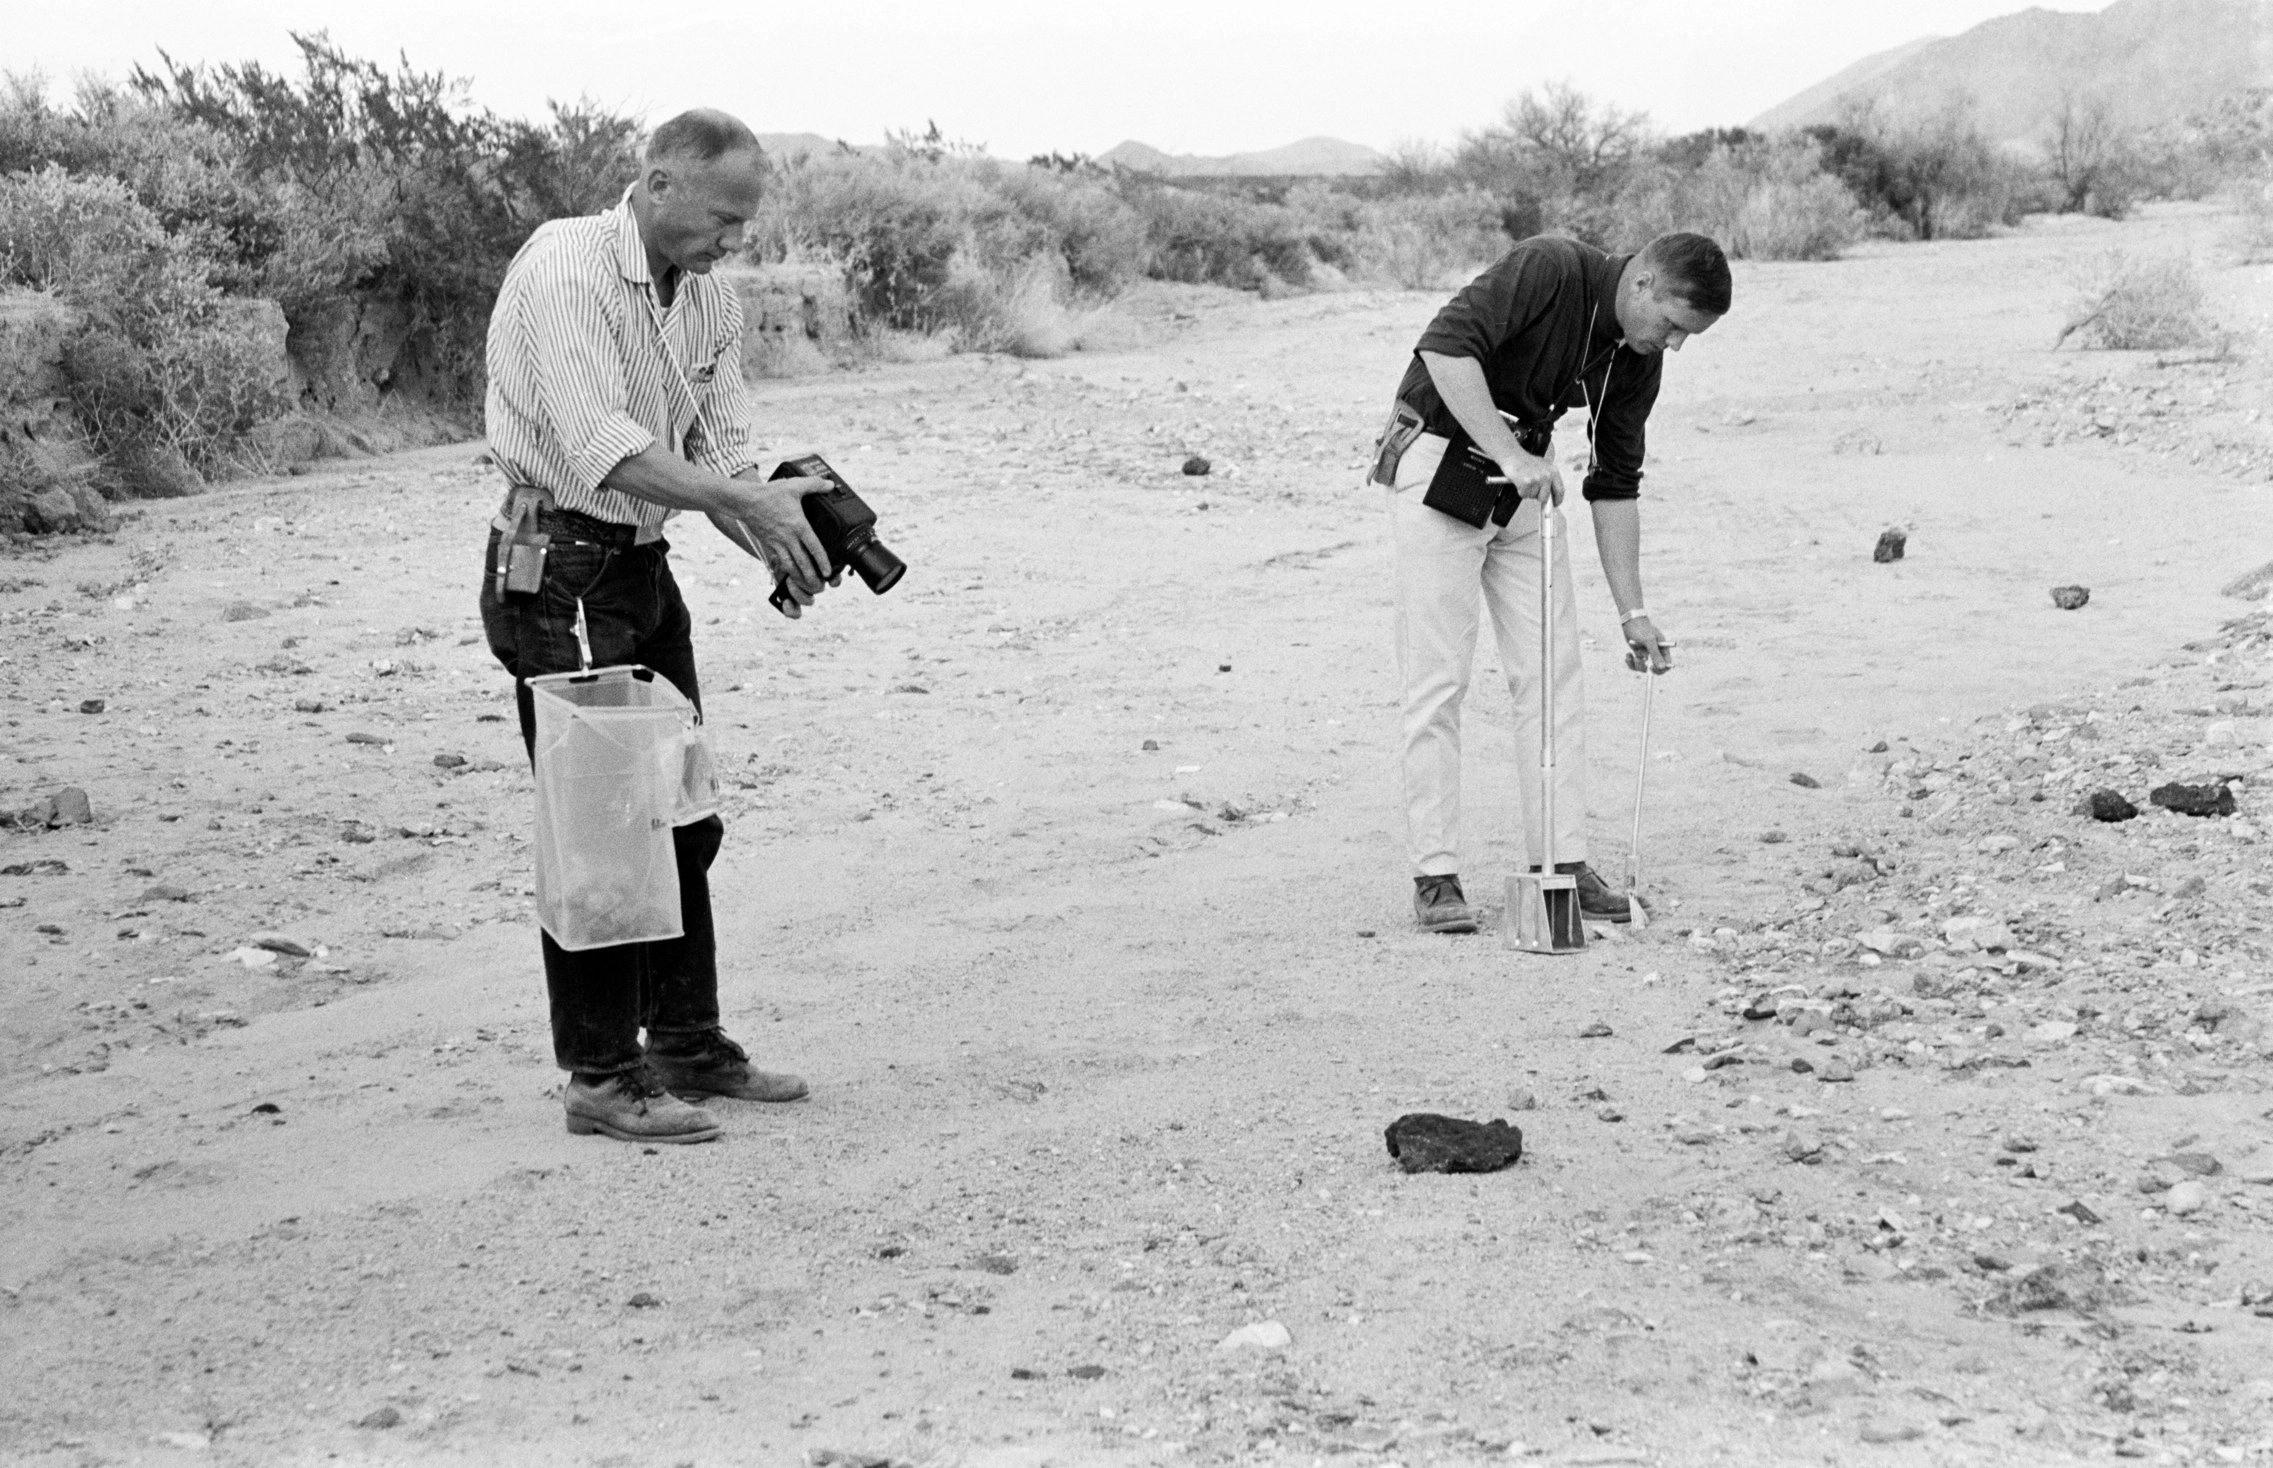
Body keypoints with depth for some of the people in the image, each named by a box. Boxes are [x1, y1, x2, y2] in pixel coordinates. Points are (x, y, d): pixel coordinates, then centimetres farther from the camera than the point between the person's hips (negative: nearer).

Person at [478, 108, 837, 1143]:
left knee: (681, 817, 13)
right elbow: (598, 443, -28)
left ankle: (688, 1045, 26)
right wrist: (748, 501, -31)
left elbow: (720, 450, 8)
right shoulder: (562, 267, -17)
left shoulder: (710, 300, 9)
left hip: (644, 566, 9)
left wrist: (779, 543, -12)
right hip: (557, 569, -9)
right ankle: (601, 1077, 2)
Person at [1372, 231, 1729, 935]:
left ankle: (1561, 861, 7)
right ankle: (1435, 875, -3)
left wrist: (1632, 612, 4)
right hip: (1438, 464, -7)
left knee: (1554, 674, 2)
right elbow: (1445, 347, -31)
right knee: (1437, 678, -7)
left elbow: (1614, 483, 6)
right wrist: (1510, 454, -34)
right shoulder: (1549, 269, -21)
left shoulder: (1638, 359, 1)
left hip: (1526, 476, 7)